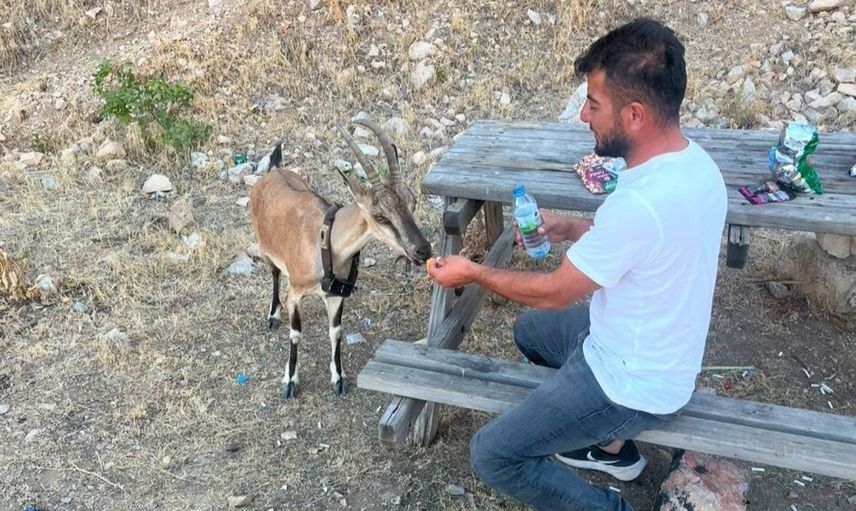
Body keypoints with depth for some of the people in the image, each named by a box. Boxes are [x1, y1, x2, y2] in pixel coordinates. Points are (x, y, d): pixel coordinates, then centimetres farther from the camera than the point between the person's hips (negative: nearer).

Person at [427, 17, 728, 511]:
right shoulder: (694, 160, -6)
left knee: (492, 455, -3)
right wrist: (568, 228, 2)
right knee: (530, 329, 28)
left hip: (633, 384, -9)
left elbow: (554, 293, -21)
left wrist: (473, 272, -7)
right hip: (660, 354, 9)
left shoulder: (639, 203, -35)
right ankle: (613, 446, 34)